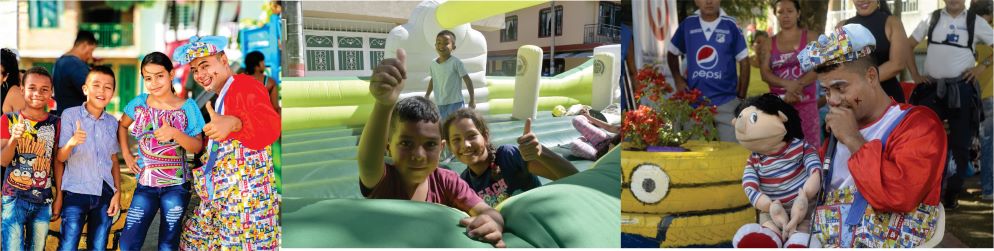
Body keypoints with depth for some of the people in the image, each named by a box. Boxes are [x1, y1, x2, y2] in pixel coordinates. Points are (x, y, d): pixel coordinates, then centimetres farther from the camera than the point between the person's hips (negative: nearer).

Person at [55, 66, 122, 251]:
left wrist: (117, 192, 6)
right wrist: (71, 143, -28)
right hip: (76, 192, -4)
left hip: (105, 194, 4)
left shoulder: (112, 122, 8)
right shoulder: (70, 115, -3)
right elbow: (60, 158, -7)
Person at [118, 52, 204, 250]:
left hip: (176, 185, -2)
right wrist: (126, 155, 9)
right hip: (146, 184, 3)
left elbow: (198, 147, -8)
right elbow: (122, 126, 20)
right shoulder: (138, 103, 1)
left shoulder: (187, 107, -7)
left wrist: (175, 133, -24)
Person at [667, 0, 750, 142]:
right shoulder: (687, 25, 2)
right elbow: (672, 53, 17)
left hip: (726, 102, -2)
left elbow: (744, 62, 1)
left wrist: (741, 97, 0)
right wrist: (678, 79, 5)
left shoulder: (730, 26, -3)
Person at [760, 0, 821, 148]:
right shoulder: (769, 43, 11)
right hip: (778, 103, 2)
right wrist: (787, 84, -16)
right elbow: (765, 73, 1)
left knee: (809, 146, -6)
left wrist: (797, 87, -16)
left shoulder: (810, 37, 6)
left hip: (806, 103, -1)